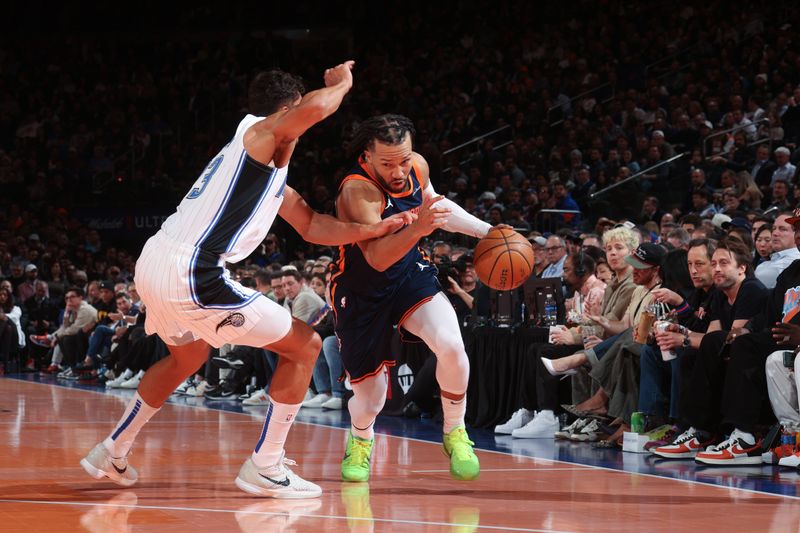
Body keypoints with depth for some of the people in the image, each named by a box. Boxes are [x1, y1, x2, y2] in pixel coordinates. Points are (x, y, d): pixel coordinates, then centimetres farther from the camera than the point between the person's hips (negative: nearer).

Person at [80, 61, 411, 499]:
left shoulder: (270, 170, 24)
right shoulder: (257, 133, -3)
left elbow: (312, 226, 26)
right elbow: (315, 107, -23)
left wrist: (377, 229, 15)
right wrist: (341, 83, -2)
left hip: (153, 265, 10)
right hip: (192, 276, -10)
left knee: (188, 356, 39)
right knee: (304, 346, 2)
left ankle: (111, 454, 43)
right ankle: (264, 469, 5)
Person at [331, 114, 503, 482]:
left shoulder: (417, 166, -10)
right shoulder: (357, 191, -31)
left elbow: (437, 207, 14)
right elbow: (376, 258, -42)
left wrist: (488, 231, 9)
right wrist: (417, 228, -58)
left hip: (409, 274, 4)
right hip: (362, 293, -4)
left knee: (451, 345, -25)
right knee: (369, 400, 0)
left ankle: (455, 433, -1)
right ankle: (360, 441, 38)